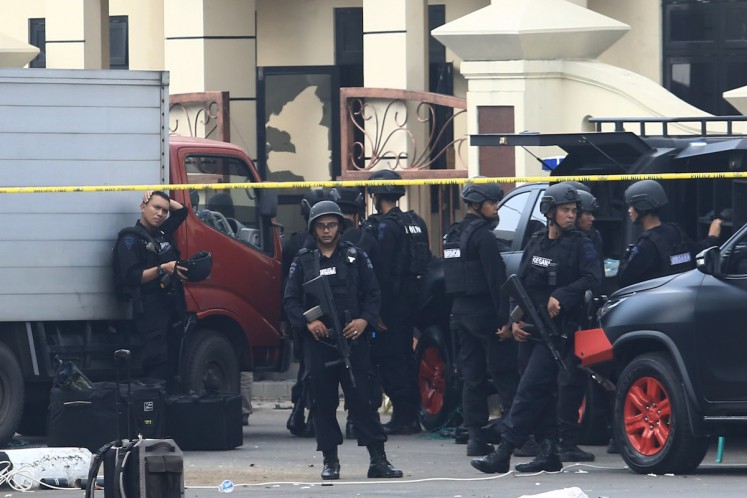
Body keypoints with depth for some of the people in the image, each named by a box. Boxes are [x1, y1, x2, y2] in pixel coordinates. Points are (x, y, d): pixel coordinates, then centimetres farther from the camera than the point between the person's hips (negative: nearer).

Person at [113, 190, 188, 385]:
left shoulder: (163, 233, 22)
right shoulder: (131, 239, -2)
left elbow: (181, 210, 39)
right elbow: (130, 277, -13)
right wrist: (163, 269, -21)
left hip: (173, 308, 8)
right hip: (150, 309, -8)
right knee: (157, 363, -19)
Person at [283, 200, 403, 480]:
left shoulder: (355, 257, 9)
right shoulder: (303, 262, 10)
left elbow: (373, 294, 7)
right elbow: (290, 300, 7)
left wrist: (365, 320, -10)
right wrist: (308, 322, -10)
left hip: (352, 339, -1)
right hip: (317, 341, 1)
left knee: (361, 398, -4)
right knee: (323, 402, 2)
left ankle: (378, 459, -3)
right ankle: (330, 461, 9)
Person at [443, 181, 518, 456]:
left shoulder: (454, 235, 15)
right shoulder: (482, 235, -13)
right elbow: (496, 279, -18)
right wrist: (505, 318, -19)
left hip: (461, 310, 9)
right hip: (484, 311, -8)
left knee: (472, 376, 9)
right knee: (505, 374, -7)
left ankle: (475, 436, 6)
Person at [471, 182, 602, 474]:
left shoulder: (580, 246, -1)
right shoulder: (535, 245, 16)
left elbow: (592, 278, -16)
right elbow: (521, 284, 18)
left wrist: (561, 297, -25)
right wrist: (516, 319, 6)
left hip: (557, 330, -7)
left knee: (530, 390, -12)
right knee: (542, 393, 8)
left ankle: (504, 452, -16)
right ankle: (549, 453, 14)